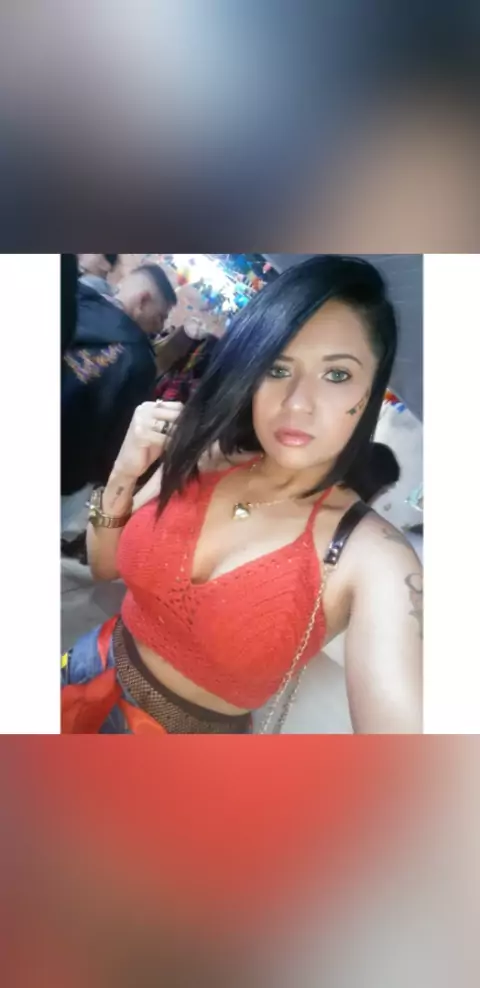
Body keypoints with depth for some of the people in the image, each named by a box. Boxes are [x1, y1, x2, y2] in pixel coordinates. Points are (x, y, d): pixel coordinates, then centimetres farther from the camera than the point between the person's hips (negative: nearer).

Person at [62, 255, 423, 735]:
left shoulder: (373, 557, -25)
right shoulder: (203, 458, -12)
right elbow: (106, 566, 0)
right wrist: (124, 473, -17)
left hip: (190, 729, -3)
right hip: (94, 678, 4)